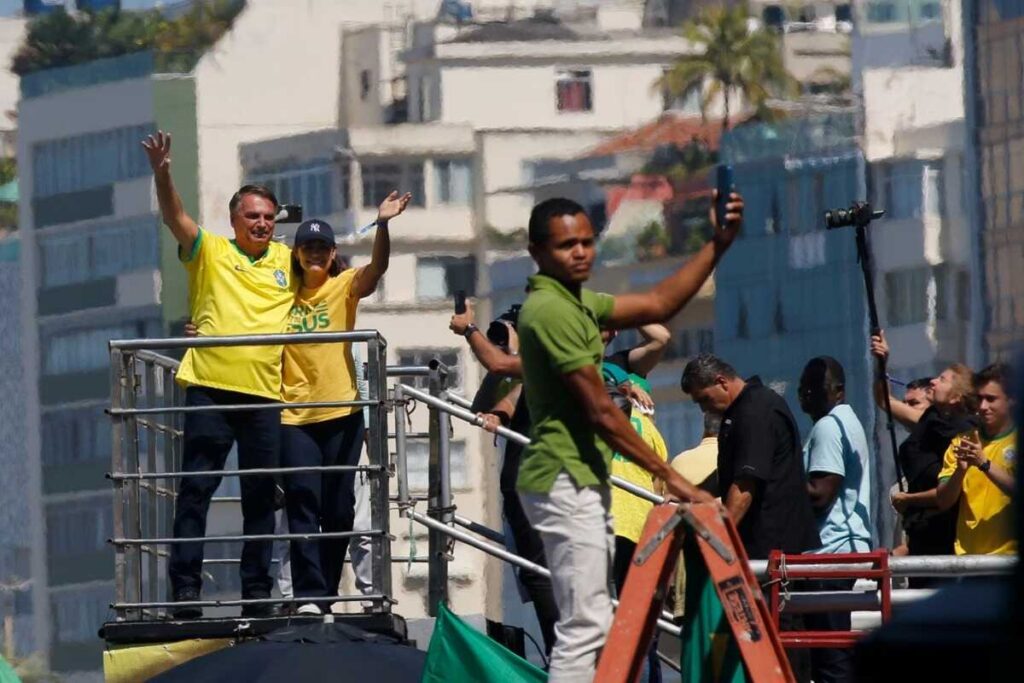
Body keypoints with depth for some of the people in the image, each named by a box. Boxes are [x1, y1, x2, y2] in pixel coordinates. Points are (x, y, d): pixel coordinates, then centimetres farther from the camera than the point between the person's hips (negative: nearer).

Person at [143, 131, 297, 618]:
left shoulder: (288, 261, 14)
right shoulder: (210, 252, 5)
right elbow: (175, 218, -10)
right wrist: (162, 175, -27)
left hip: (265, 394, 3)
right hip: (210, 389, -3)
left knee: (261, 497, 7)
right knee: (196, 490, -5)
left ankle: (257, 592, 13)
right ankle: (185, 590, -5)